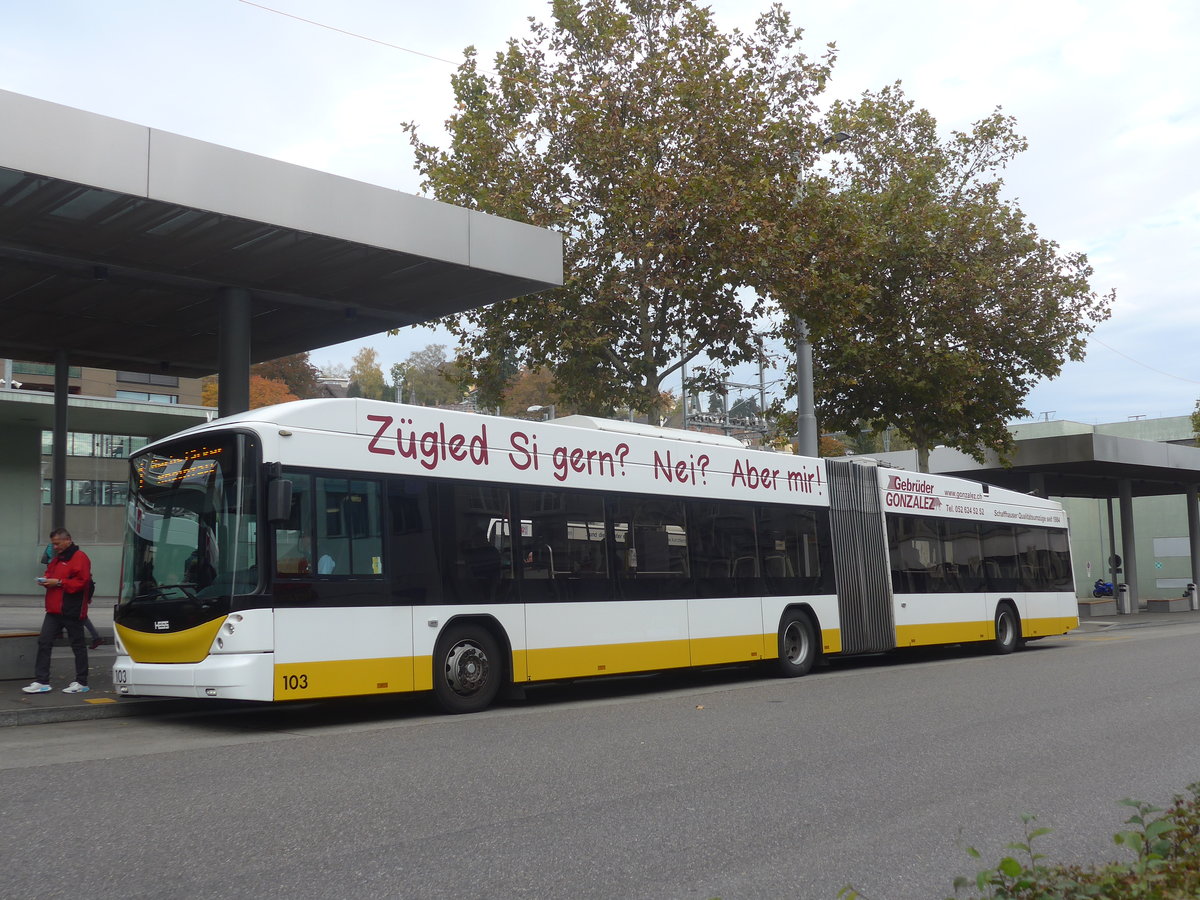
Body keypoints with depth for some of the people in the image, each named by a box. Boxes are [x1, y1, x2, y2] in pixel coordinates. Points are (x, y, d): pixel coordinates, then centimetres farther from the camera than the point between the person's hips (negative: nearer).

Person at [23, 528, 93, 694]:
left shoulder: (79, 557, -10)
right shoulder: (56, 558, 19)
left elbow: (82, 581, -19)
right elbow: (51, 575, 30)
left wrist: (59, 582, -20)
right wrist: (46, 580, 7)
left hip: (72, 611, -9)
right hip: (54, 610, 9)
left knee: (78, 645, 2)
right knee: (44, 642, 2)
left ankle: (82, 683, 9)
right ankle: (41, 681, 6)